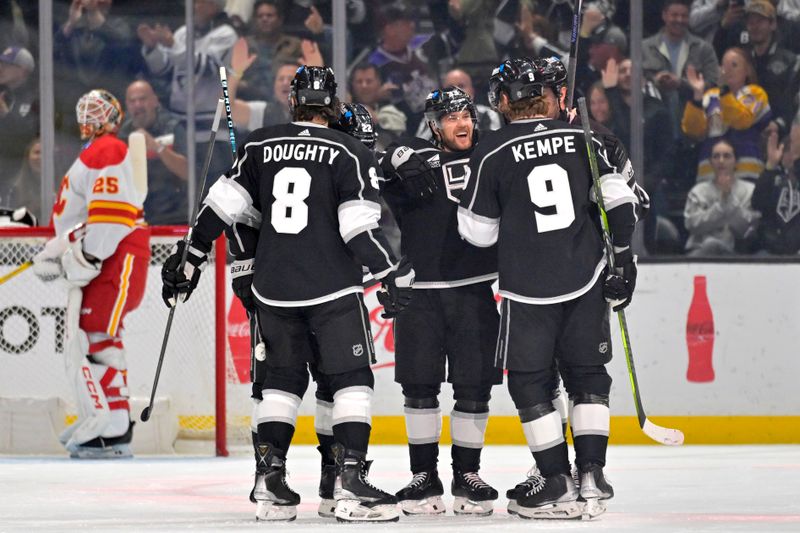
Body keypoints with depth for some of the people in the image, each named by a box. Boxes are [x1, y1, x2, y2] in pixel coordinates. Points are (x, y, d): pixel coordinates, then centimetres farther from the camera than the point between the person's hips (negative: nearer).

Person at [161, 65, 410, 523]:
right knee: (352, 378, 1)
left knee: (284, 378, 18)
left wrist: (190, 257, 16)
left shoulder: (261, 146, 6)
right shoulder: (351, 154, -5)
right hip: (333, 288, -4)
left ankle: (270, 475, 11)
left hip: (274, 288, 4)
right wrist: (395, 273, -5)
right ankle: (351, 480, -10)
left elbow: (222, 206, 7)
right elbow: (360, 228, -13)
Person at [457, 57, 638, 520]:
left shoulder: (492, 153, -5)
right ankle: (591, 477, 6)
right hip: (586, 280, 3)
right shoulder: (581, 138, 3)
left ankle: (559, 485, 2)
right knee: (587, 375, 13)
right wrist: (623, 258, 5)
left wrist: (469, 198, 19)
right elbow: (619, 198, -2)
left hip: (527, 288, -3)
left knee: (530, 381, 7)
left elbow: (479, 232, 0)